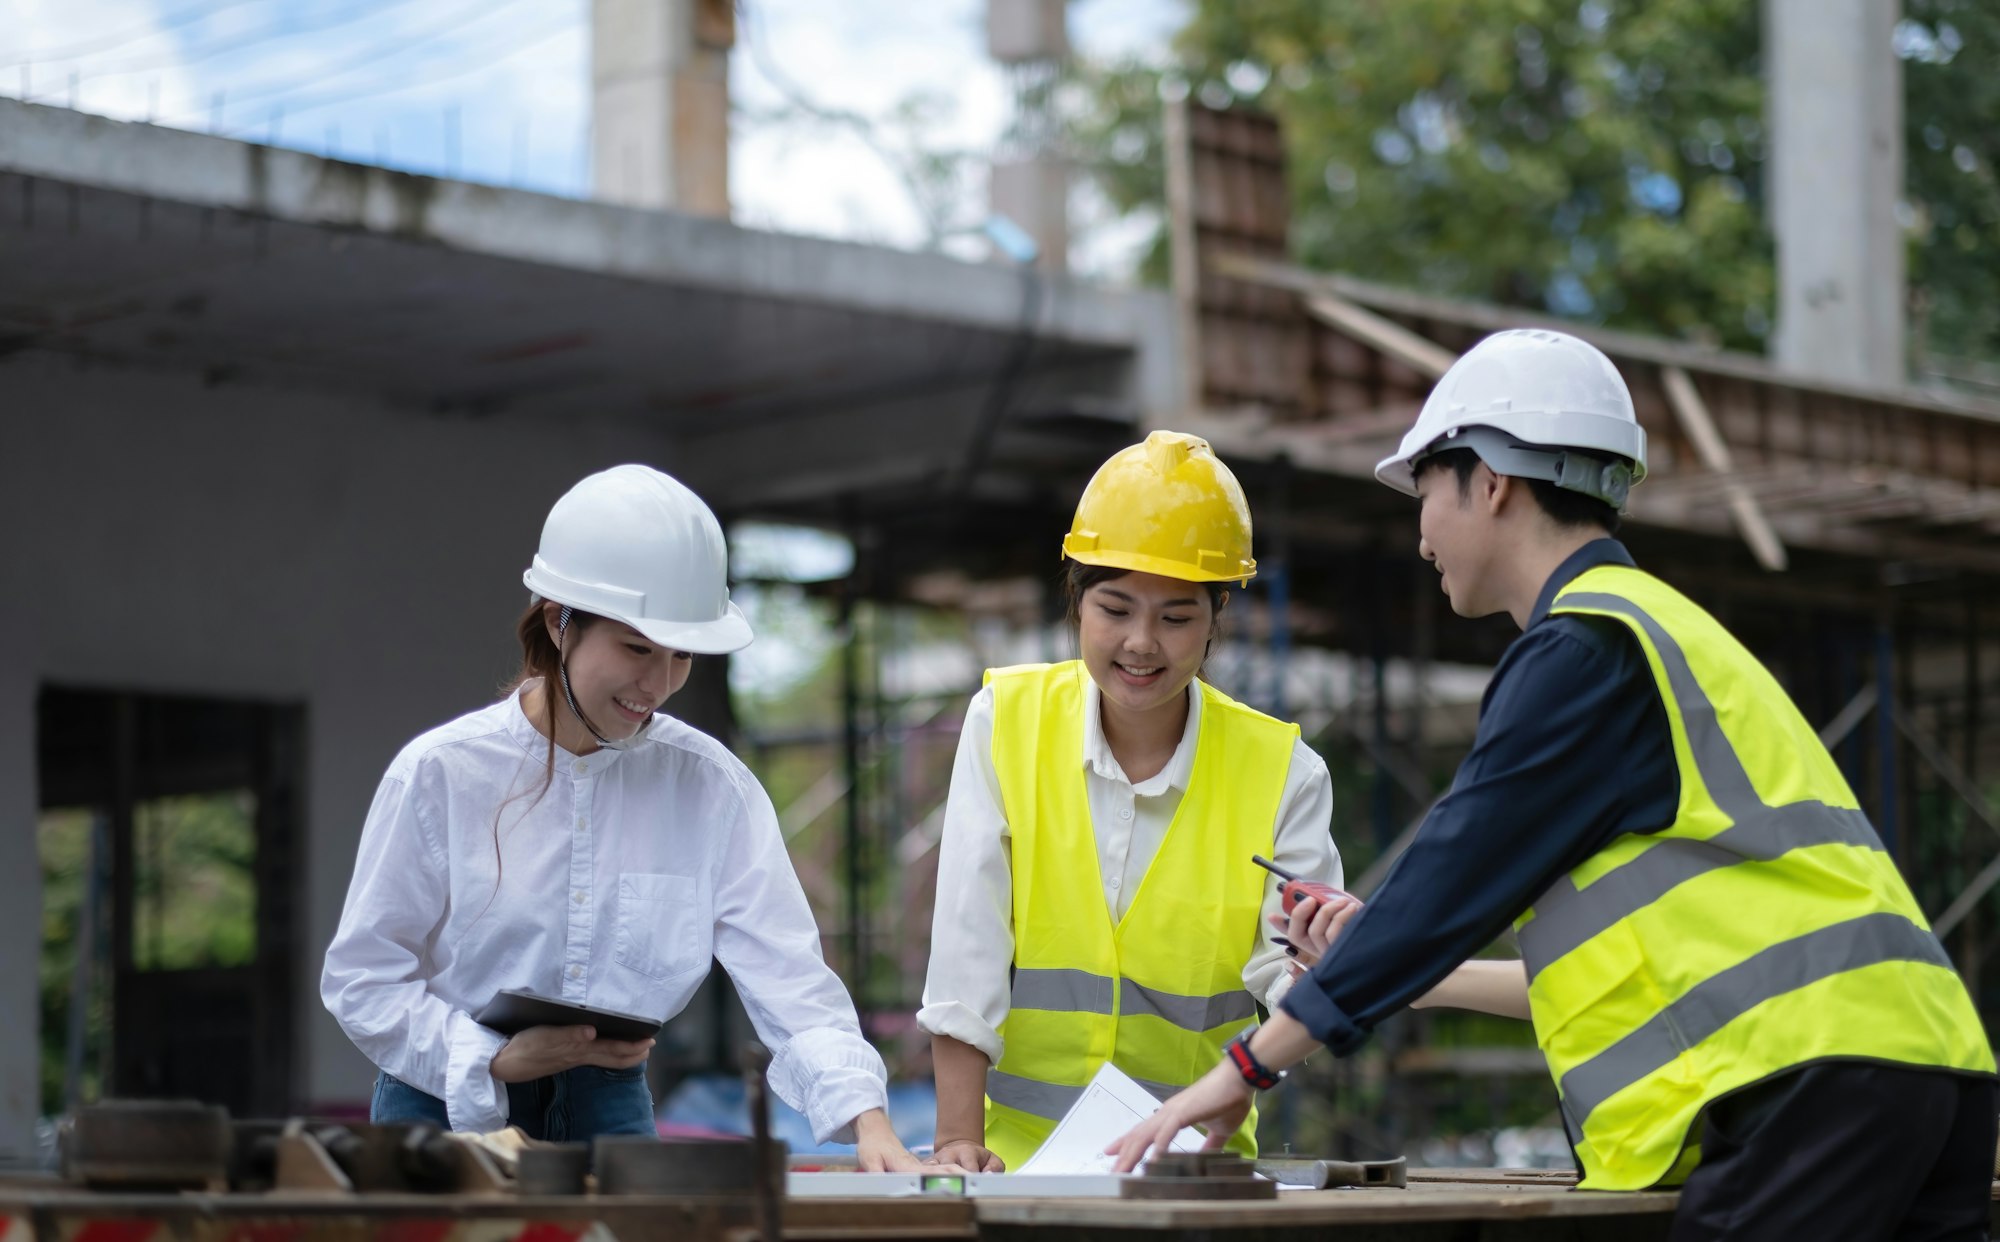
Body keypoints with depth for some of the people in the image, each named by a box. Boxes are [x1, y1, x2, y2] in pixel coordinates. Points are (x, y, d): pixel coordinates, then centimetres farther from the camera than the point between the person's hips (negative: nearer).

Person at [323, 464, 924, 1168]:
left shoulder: (711, 787, -1)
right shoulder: (439, 773, -7)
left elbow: (788, 978, -9)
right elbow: (359, 979, -4)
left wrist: (867, 1122, -25)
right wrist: (495, 1060, -18)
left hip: (611, 1114, 2)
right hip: (446, 1115, -2)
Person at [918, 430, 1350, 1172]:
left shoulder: (1281, 773, 0)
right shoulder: (1005, 721, 0)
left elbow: (1292, 983, -5)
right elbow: (966, 955, -4)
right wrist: (959, 1139, -12)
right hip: (1019, 1151, -1)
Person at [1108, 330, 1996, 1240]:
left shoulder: (1585, 648, -3)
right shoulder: (1659, 626, 27)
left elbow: (1456, 872, -6)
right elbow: (1643, 957, 29)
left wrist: (1249, 1065, 0)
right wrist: (1385, 960, 31)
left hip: (1817, 1072, -9)